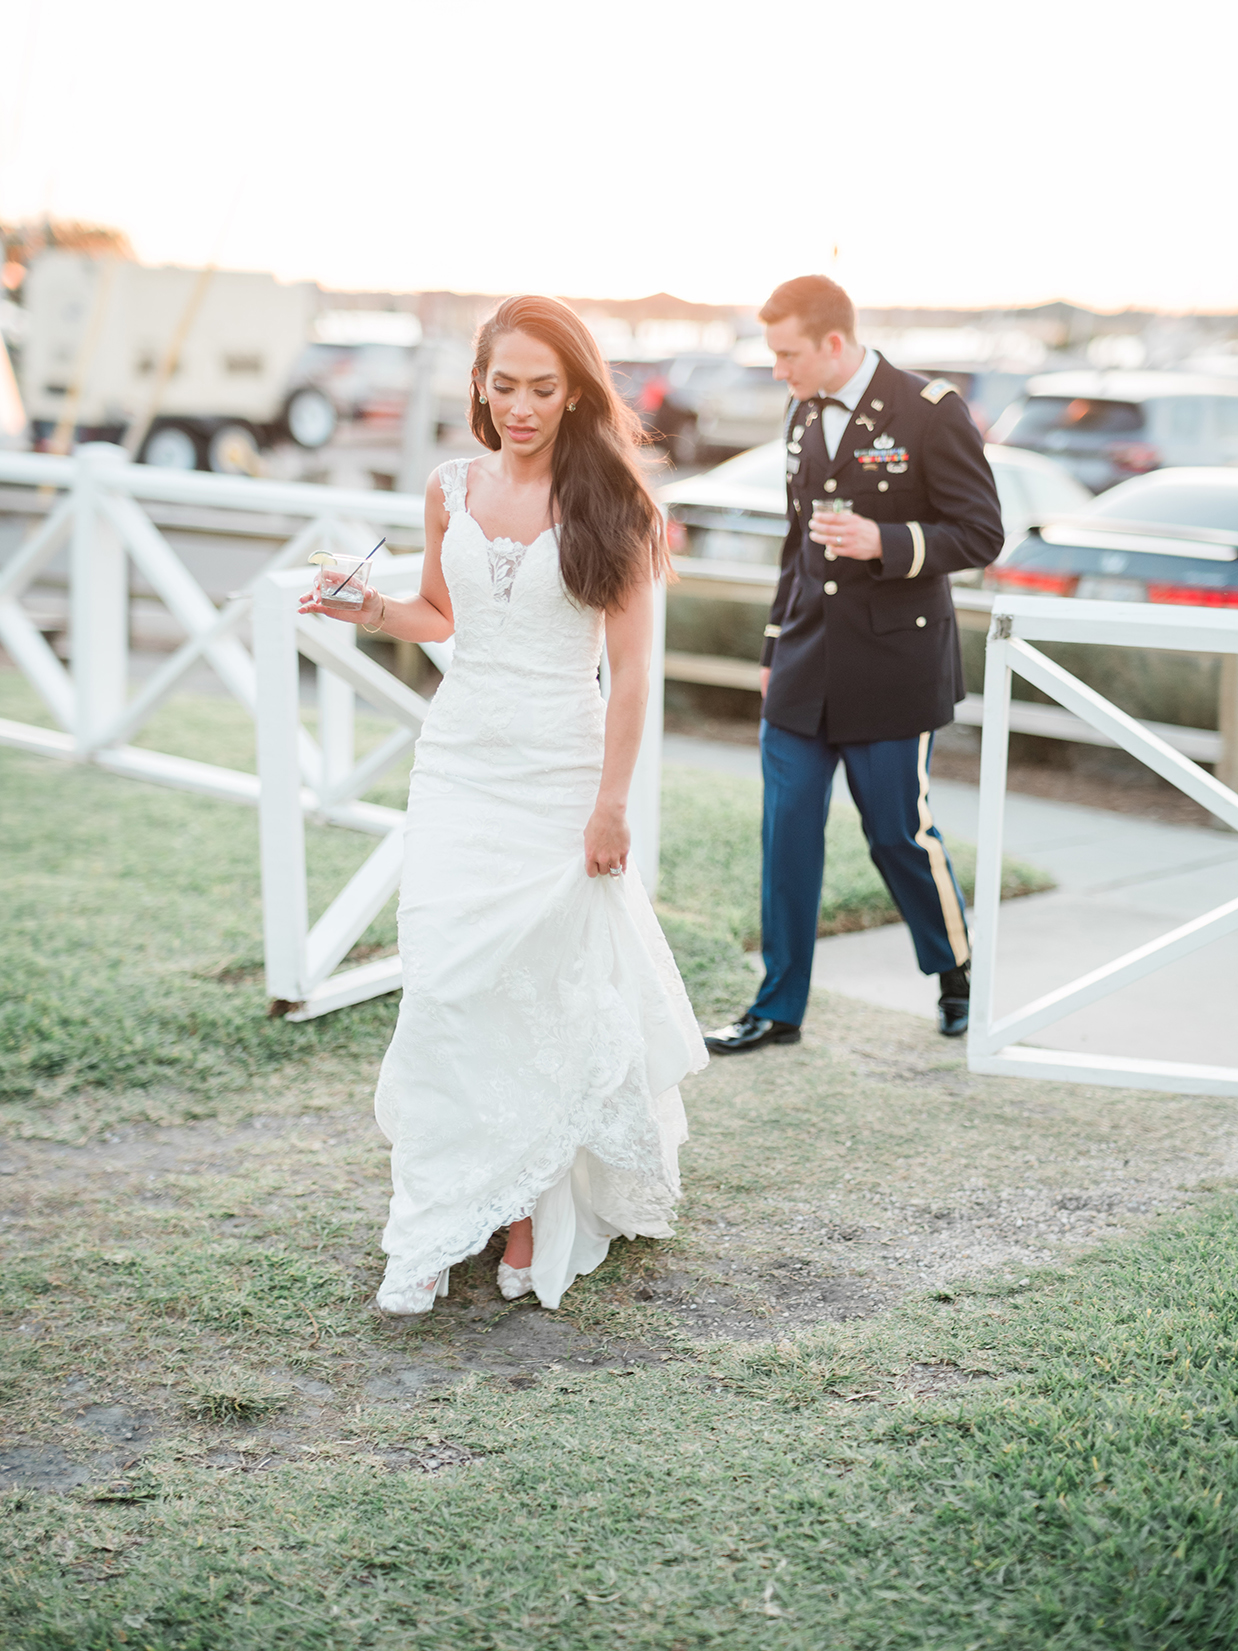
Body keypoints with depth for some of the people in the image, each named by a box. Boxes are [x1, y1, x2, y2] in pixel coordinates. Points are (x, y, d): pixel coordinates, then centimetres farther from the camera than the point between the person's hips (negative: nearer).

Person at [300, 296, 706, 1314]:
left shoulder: (605, 503, -6)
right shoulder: (451, 490, 6)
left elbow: (631, 666, -6)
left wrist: (613, 800, -9)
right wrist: (373, 611, 1)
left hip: (561, 772, -3)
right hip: (459, 763, 3)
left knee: (546, 996, 4)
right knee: (448, 990, -3)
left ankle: (535, 1218, 18)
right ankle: (436, 1236, 5)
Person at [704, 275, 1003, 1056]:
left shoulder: (931, 412, -11)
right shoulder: (804, 415, 9)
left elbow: (982, 534, -11)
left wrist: (886, 543, -26)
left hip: (893, 672, -5)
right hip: (806, 671, 6)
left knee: (901, 834, 4)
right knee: (788, 835, 5)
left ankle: (959, 969, 30)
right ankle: (779, 1007, 15)